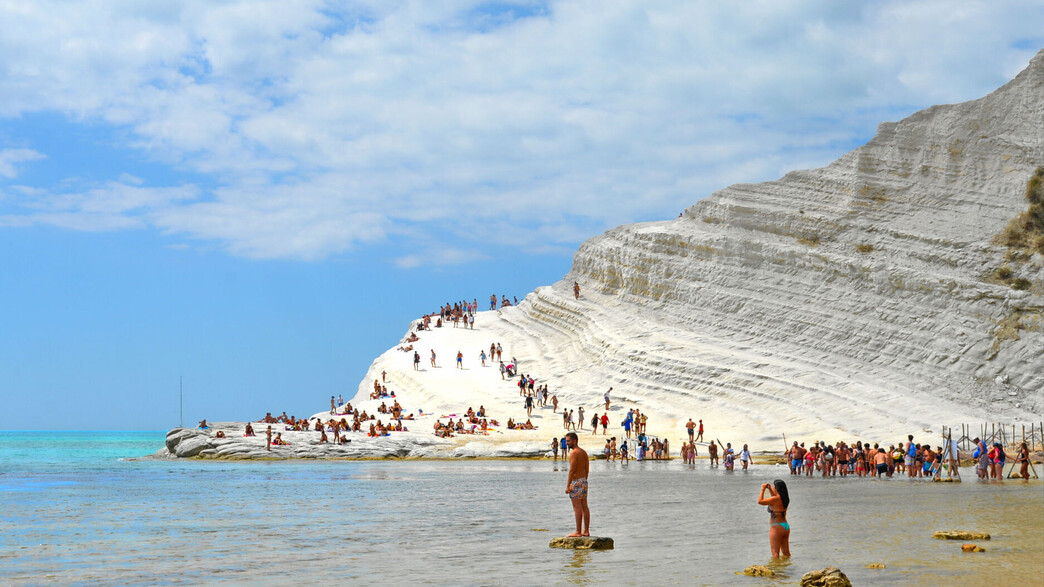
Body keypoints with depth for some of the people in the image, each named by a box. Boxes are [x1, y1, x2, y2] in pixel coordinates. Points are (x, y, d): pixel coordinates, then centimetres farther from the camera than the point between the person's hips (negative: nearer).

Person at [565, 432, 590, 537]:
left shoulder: (574, 452, -15)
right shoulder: (584, 452, 12)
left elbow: (572, 470, -18)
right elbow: (587, 469, 16)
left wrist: (567, 486, -16)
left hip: (576, 482, -9)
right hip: (584, 480, 9)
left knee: (577, 507, -7)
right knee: (584, 507, 10)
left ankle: (578, 532, -6)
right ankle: (586, 531, 13)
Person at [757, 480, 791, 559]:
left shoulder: (776, 499, -17)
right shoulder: (784, 498, 7)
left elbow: (760, 501, -17)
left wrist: (763, 489, -6)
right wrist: (769, 489, 22)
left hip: (777, 527, -8)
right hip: (786, 526, 8)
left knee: (775, 553, -6)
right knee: (786, 552, 15)